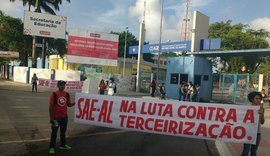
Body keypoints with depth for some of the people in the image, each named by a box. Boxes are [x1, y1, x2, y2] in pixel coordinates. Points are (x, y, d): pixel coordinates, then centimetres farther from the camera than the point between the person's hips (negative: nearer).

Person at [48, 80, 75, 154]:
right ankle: (52, 147, 15)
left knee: (63, 131, 18)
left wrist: (75, 103, -14)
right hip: (56, 117, -5)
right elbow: (51, 106, -11)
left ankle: (63, 145, 32)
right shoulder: (54, 94, -13)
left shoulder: (67, 94, 2)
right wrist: (51, 117, -12)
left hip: (64, 116, 5)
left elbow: (69, 104, 8)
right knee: (54, 132, 5)